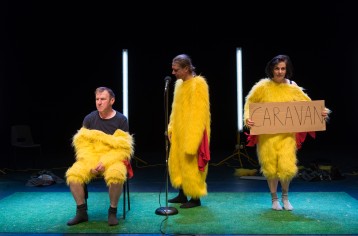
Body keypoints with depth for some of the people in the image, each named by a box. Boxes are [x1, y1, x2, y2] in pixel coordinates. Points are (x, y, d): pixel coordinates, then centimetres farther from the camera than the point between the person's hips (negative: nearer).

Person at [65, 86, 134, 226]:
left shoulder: (121, 120, -4)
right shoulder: (89, 118, 4)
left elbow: (123, 148, -8)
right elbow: (82, 143, 2)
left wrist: (105, 162, -19)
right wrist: (91, 163, -14)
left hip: (113, 159, -3)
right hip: (90, 159, 3)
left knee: (116, 176, -36)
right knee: (73, 175, -24)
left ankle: (112, 211, -13)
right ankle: (81, 212, -5)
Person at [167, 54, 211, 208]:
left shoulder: (198, 83, -14)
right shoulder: (179, 83, 11)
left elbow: (199, 111, -18)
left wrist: (192, 136, -21)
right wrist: (171, 128, 12)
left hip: (192, 132, -9)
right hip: (179, 131, 9)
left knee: (191, 165, -2)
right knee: (177, 163, 13)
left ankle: (196, 198, 10)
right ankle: (182, 194, 25)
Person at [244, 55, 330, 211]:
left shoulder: (293, 88, 3)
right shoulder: (263, 86, -2)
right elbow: (250, 103, 3)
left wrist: (321, 112, -8)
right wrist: (247, 118, -14)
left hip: (287, 134, 1)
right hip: (267, 134, -1)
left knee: (287, 167, -7)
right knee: (270, 167, 6)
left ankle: (285, 195, 23)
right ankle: (274, 198, 28)